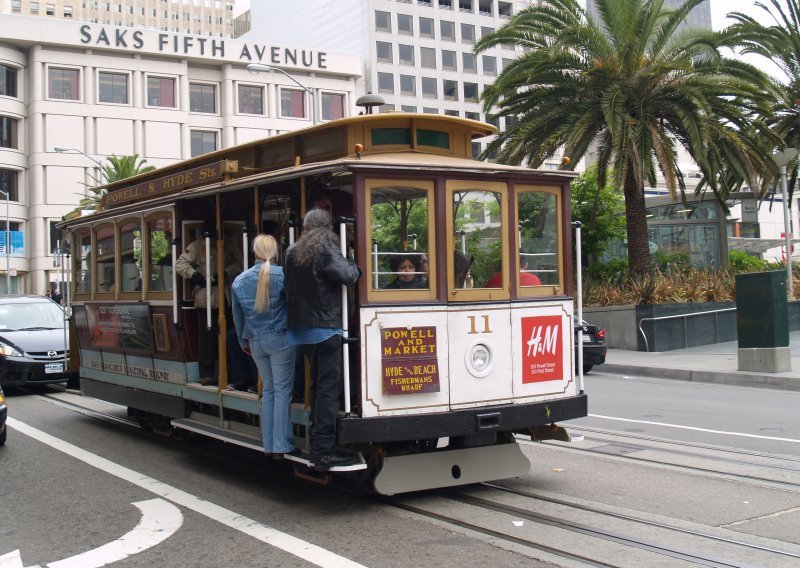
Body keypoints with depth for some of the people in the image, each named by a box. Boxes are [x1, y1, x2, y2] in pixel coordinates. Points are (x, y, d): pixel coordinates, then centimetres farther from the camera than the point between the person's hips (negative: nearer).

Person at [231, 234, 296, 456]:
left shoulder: (239, 280, 4)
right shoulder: (282, 275, -11)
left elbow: (238, 316, 13)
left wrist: (243, 341, 24)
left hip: (256, 341, 5)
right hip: (280, 338, -5)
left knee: (268, 389, 15)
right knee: (282, 390, 0)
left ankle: (268, 443, 15)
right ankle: (282, 444, -3)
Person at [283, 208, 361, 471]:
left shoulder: (292, 252, 13)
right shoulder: (326, 249, -10)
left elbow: (291, 288, 15)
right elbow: (346, 275, -19)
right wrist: (354, 266, 0)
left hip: (301, 328, 8)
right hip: (326, 327, -7)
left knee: (319, 384, 18)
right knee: (329, 388, -6)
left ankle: (318, 440, 24)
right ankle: (324, 453, -9)